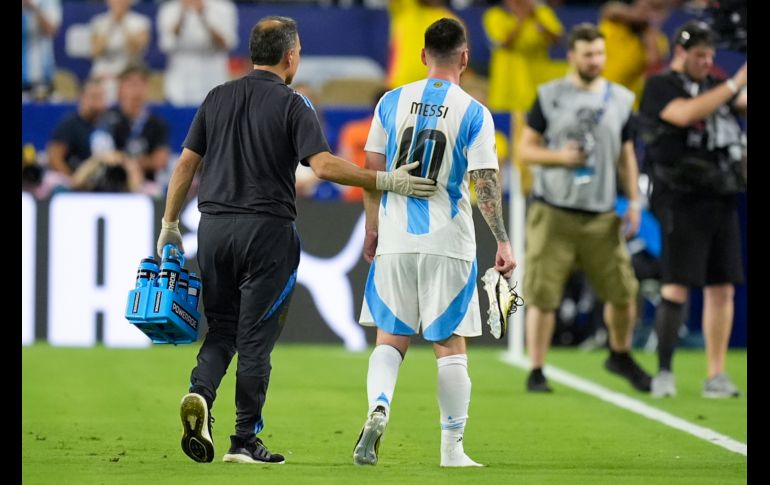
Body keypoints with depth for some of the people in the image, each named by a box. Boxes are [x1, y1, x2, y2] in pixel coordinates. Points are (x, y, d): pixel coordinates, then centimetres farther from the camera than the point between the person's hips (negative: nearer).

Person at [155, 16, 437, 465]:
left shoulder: (217, 99, 9)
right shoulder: (292, 105, -6)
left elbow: (186, 163, 9)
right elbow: (324, 165, -18)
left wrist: (170, 225, 17)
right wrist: (385, 181, -15)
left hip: (215, 226, 4)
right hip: (267, 230, -4)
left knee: (222, 328, 15)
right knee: (256, 337, 2)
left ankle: (201, 393, -13)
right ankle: (245, 441, 4)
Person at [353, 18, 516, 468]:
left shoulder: (393, 102, 4)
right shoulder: (473, 113, -6)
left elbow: (373, 170, 7)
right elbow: (485, 182, -12)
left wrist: (373, 229, 19)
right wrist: (503, 242, -10)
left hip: (394, 240, 2)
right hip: (448, 243, -2)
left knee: (391, 338, 10)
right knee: (450, 344, 6)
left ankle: (379, 407, -18)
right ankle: (453, 448, 8)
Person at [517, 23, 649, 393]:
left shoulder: (620, 99, 9)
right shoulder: (550, 96, 0)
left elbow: (626, 156, 16)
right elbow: (526, 150, 3)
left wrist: (634, 202, 7)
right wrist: (559, 156, -15)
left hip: (600, 215, 3)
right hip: (553, 212, -3)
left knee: (623, 290, 3)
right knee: (542, 295, -4)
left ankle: (620, 356, 28)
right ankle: (536, 372, 5)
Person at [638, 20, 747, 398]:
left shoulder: (713, 86, 18)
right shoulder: (661, 87, -3)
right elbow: (686, 114, -21)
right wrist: (734, 84, -22)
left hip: (722, 199, 6)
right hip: (683, 200, -6)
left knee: (722, 288, 4)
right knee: (677, 287, -8)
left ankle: (716, 375, 7)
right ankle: (664, 372, -2)